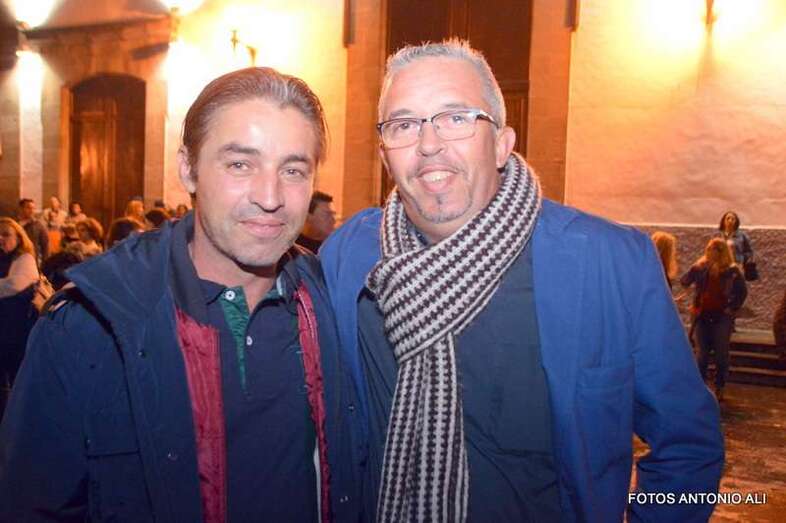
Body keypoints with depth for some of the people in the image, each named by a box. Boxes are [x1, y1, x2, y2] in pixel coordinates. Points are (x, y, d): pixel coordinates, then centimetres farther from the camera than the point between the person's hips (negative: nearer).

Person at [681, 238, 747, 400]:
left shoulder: (732, 270, -6)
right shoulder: (700, 267, -2)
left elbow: (742, 291, 1)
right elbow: (684, 282, -9)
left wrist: (733, 308, -5)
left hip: (722, 317, -1)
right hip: (703, 316, 2)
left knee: (721, 355, 5)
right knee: (702, 354, 9)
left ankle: (719, 389, 18)